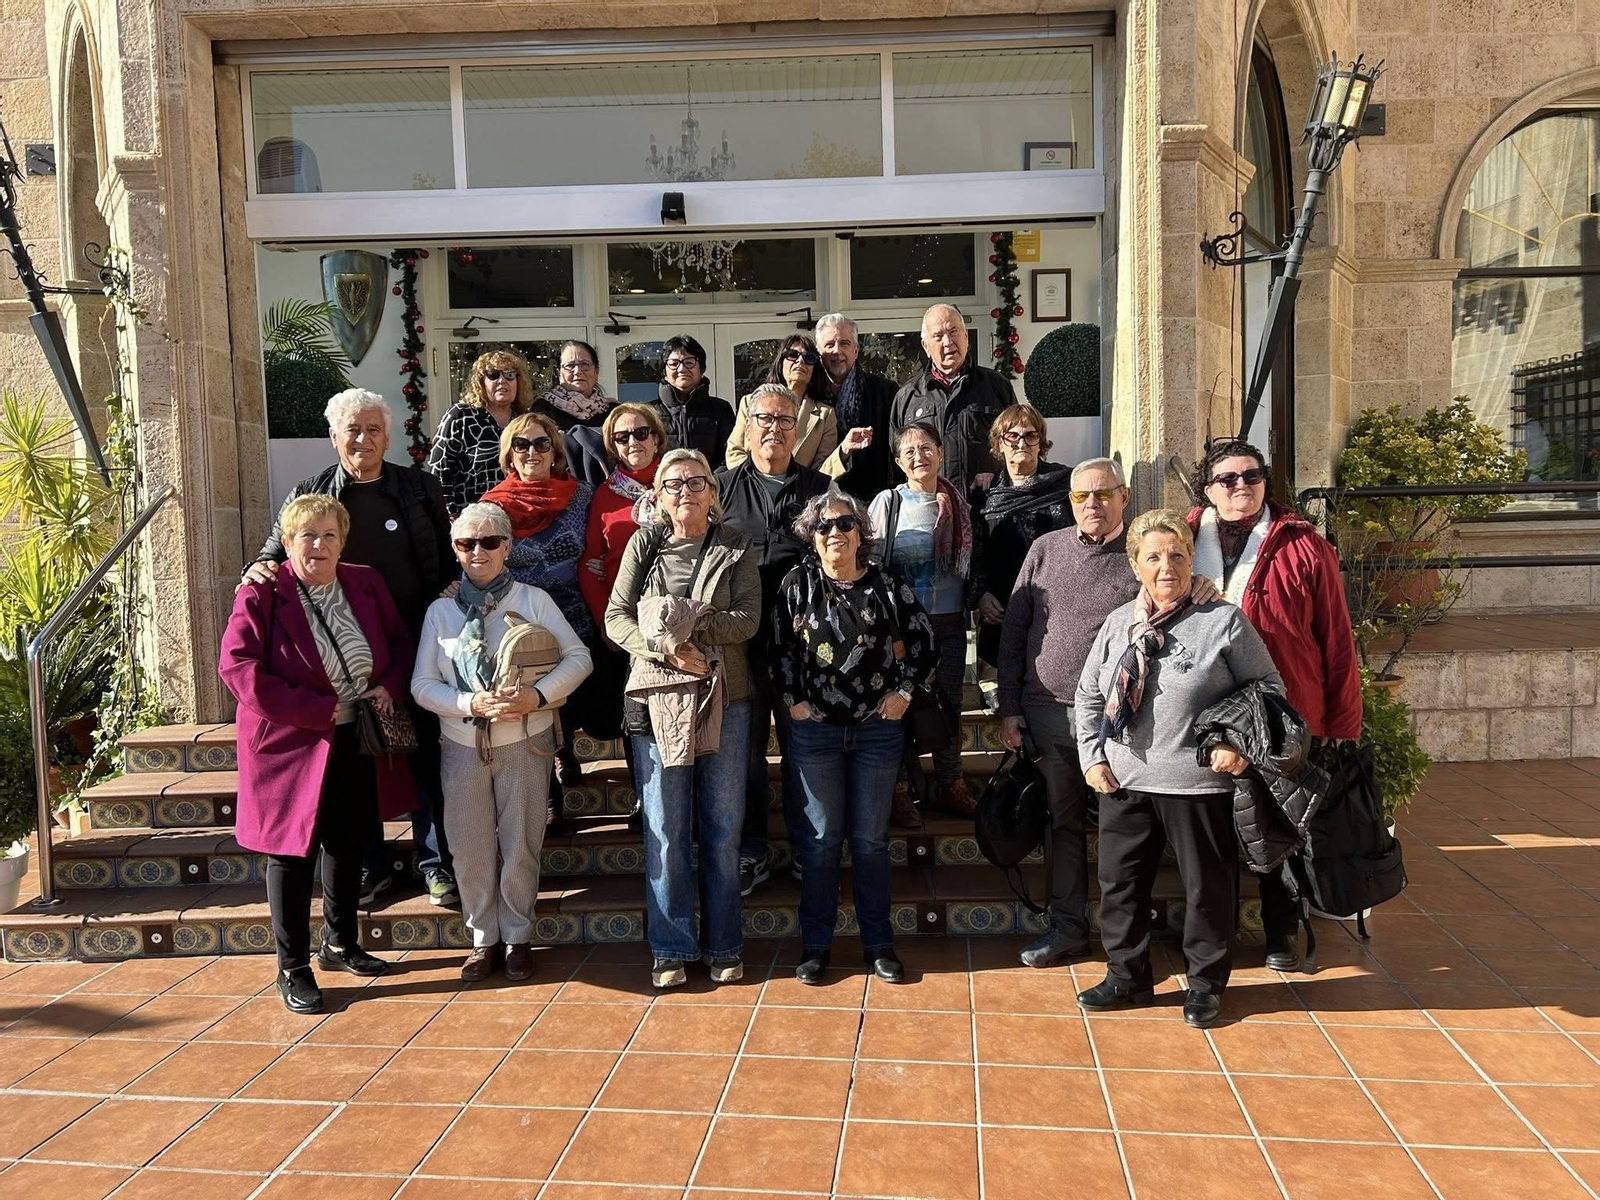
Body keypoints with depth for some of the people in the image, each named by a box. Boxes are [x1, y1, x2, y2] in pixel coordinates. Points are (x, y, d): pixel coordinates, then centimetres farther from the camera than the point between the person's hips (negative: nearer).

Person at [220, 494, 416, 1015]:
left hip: (358, 743, 6)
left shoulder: (366, 584, 3)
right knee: (292, 853, 3)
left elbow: (401, 642, 13)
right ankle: (293, 969, 16)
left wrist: (390, 686, -8)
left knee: (347, 845, 18)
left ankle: (340, 943, 37)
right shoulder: (260, 594, -13)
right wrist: (316, 710, -23)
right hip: (292, 746, -5)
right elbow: (237, 666, -20)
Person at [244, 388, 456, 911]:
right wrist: (259, 567, -17)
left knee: (426, 754, 5)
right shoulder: (309, 494, 6)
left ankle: (436, 861, 18)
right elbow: (278, 548, 5)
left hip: (415, 644, -1)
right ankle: (370, 864, 24)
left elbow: (449, 557, 7)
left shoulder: (419, 487, 6)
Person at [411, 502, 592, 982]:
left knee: (520, 848, 6)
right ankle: (483, 938, 25)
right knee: (471, 849, 8)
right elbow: (422, 685, 1)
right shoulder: (440, 610, 4)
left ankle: (518, 937, 24)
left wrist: (537, 695, -17)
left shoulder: (533, 600, -1)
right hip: (462, 746, 2)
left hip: (524, 743, -2)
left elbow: (578, 657, -2)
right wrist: (470, 704, -16)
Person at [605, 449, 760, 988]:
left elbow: (748, 619, -6)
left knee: (723, 828, 6)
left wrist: (688, 621, -19)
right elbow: (615, 619, -1)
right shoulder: (643, 545, 7)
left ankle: (724, 945, 19)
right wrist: (667, 648, -16)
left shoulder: (736, 549, 6)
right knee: (664, 830, 3)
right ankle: (671, 948, 15)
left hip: (724, 701, 0)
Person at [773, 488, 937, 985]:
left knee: (871, 839, 9)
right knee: (820, 838, 6)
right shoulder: (797, 585, -1)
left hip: (878, 727, 1)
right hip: (815, 729, 0)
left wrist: (904, 690, 2)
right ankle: (815, 944, 19)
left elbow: (922, 640, 8)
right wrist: (792, 699, -2)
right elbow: (778, 647, 4)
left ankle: (878, 944, 21)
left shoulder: (888, 587, -1)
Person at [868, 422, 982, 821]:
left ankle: (951, 787, 24)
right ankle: (901, 791, 15)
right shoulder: (887, 503, -3)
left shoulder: (958, 502, 6)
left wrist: (982, 594, 9)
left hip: (950, 622, 3)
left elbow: (972, 558, 18)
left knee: (950, 702, 11)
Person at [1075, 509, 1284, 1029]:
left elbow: (1269, 689, -1)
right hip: (1124, 782, 4)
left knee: (1207, 886, 10)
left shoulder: (1225, 621, -7)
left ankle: (1205, 982, 29)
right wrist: (1093, 757, 5)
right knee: (1119, 881, 11)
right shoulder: (1118, 624, 6)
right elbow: (1088, 696, 14)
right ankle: (1126, 975, 29)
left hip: (1200, 784, -4)